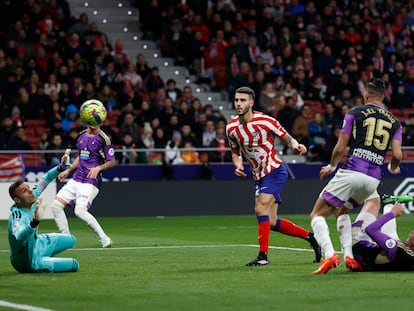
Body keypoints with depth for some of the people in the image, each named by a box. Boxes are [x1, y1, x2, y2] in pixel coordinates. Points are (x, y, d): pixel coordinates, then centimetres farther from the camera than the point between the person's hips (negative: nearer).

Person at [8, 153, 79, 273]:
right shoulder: (17, 216, -38)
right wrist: (34, 222, -76)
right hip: (30, 265, -8)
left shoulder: (33, 195, -14)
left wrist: (60, 167, -6)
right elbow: (19, 236, -60)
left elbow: (44, 181, 4)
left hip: (36, 243, 8)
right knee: (74, 265, -10)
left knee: (71, 240, 27)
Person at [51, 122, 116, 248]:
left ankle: (104, 238, -14)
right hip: (76, 179, 7)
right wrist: (68, 170, 20)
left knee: (80, 211, -23)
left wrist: (99, 168, -21)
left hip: (91, 181, -7)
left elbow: (112, 162, -5)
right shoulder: (82, 136, 13)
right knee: (56, 205, -2)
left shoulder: (103, 139, -7)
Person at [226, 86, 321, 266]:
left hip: (275, 171, -7)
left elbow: (287, 137, -5)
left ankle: (263, 255, -18)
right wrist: (238, 165, -5)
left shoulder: (264, 121, -15)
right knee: (272, 222, 7)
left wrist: (295, 145, -28)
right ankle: (309, 236, 26)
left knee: (260, 209, -22)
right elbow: (235, 152, 16)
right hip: (259, 176, 7)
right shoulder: (231, 128, 1)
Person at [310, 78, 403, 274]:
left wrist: (331, 167, 23)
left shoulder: (355, 113, 5)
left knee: (318, 214, 3)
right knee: (343, 211, 29)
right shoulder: (394, 122, 15)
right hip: (373, 179, 5)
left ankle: (329, 255, -21)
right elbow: (397, 155, 5)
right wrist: (393, 168, 28)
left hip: (351, 172, -5)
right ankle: (349, 256, 11)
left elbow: (340, 149, 3)